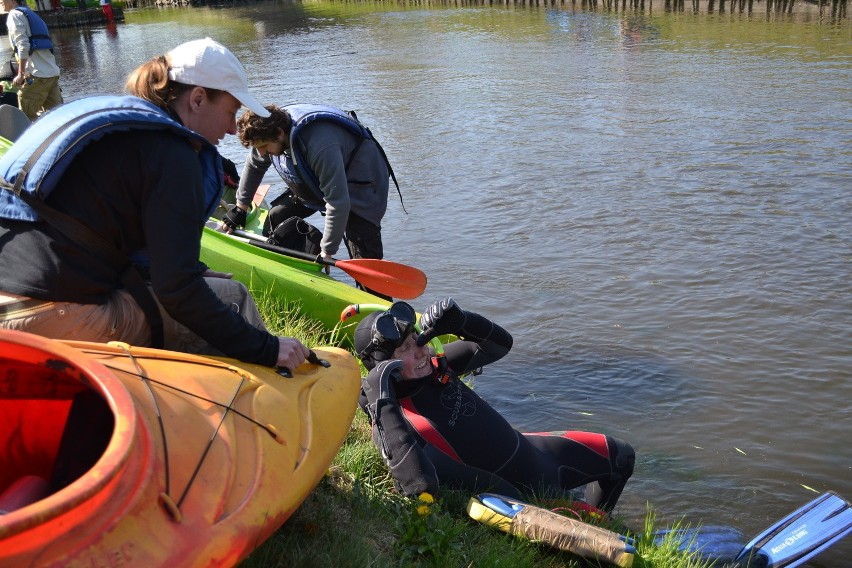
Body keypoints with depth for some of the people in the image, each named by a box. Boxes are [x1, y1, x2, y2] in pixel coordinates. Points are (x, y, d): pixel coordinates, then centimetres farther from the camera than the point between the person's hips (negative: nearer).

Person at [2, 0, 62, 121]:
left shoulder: (15, 14, 0)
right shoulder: (31, 14, 27)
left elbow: (23, 46, -13)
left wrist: (21, 74, -14)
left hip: (37, 74, -9)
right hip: (53, 72, 9)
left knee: (26, 115, -4)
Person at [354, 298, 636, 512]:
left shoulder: (434, 367, -9)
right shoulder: (390, 423, -28)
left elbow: (500, 343, 1)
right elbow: (420, 483, -48)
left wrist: (460, 322, -19)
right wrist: (382, 403, -43)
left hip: (531, 450, 8)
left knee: (621, 455, 20)